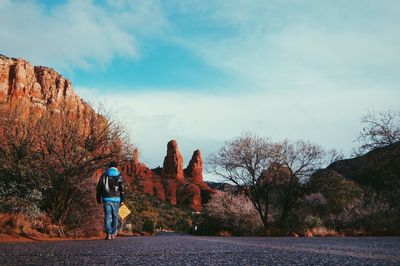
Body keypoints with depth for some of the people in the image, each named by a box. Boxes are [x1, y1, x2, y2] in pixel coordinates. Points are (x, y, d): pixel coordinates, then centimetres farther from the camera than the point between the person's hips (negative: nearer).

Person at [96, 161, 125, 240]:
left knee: (107, 216, 0)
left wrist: (98, 199, 15)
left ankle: (108, 234, -9)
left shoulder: (104, 175, 8)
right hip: (116, 199, -1)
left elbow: (99, 187, 8)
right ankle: (113, 233, 18)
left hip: (106, 199, 1)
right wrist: (122, 200, -2)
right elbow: (122, 188, -5)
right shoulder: (119, 175, 1)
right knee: (115, 216, 13)